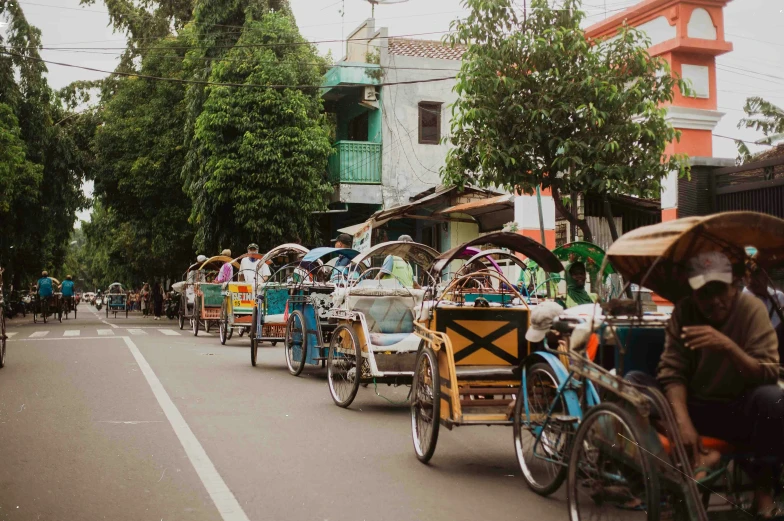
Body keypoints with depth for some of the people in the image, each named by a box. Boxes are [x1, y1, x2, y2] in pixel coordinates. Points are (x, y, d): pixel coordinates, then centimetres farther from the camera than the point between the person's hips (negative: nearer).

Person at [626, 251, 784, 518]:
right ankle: (701, 457, -23)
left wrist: (728, 347, -37)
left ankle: (762, 485, -13)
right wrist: (683, 422, -27)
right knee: (633, 381, -20)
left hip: (738, 412, -2)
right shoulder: (684, 311, -6)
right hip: (693, 407, 2)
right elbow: (671, 372, -10)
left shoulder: (751, 309, -12)